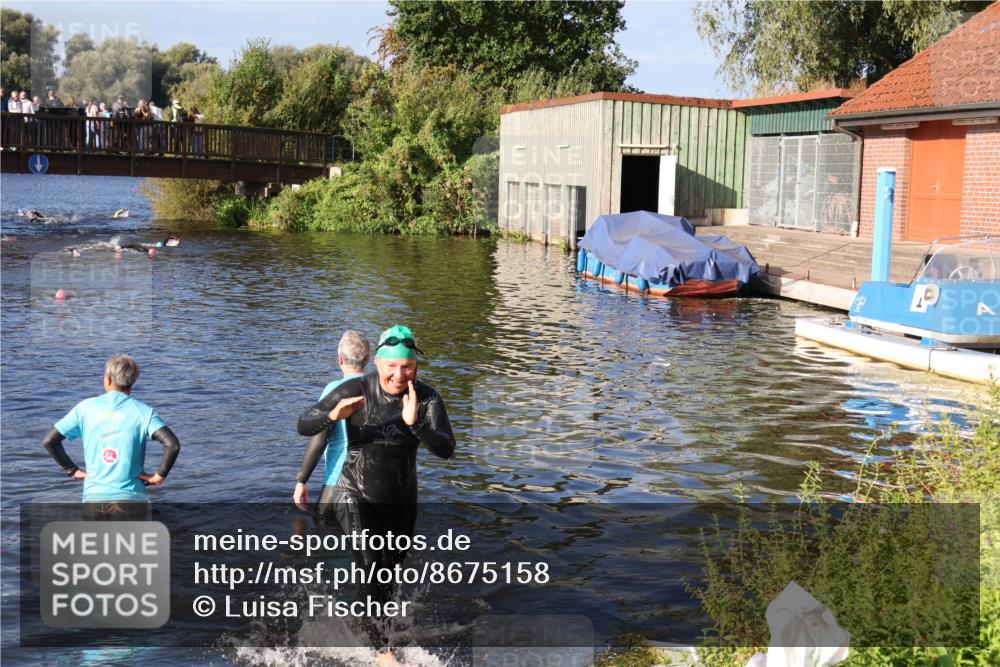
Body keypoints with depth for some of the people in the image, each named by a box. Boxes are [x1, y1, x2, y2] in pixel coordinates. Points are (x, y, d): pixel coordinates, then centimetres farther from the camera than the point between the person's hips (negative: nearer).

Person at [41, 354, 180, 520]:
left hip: (94, 498, 2)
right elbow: (173, 445, -16)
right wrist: (160, 475, -4)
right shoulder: (143, 411, -3)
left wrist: (72, 470, 9)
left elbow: (49, 441, 4)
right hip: (131, 499, -2)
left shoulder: (85, 407, 3)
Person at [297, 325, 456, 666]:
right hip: (355, 496, -3)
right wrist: (333, 415, -35)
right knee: (371, 567, -22)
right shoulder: (355, 390, -18)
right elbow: (303, 425, -15)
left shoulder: (426, 398, -15)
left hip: (401, 501, 3)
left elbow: (446, 449, -25)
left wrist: (414, 423, -41)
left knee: (390, 572, 20)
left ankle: (371, 629, 48)